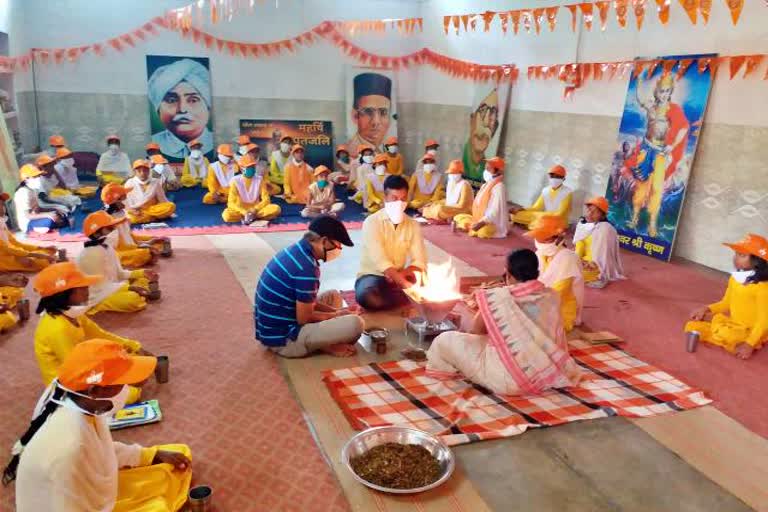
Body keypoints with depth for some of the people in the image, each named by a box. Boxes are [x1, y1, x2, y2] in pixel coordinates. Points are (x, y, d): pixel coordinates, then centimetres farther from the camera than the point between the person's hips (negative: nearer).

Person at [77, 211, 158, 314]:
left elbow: (119, 273, 13)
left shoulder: (108, 247, 7)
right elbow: (100, 286, -23)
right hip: (97, 298, -10)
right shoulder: (92, 254, -22)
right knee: (134, 299, -34)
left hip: (111, 288, 10)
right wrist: (129, 288, -25)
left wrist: (142, 273, 0)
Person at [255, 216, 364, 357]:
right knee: (355, 323, -21)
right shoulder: (306, 268, -24)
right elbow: (304, 318, -18)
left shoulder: (295, 250, 5)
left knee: (334, 296, 22)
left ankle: (324, 341, 7)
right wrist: (335, 316, -1)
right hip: (284, 340, -10)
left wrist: (335, 311, 8)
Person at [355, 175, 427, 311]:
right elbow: (381, 261, -26)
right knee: (366, 296, -38)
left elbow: (419, 262, -5)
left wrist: (402, 274, -26)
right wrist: (406, 286, -39)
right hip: (373, 275, -3)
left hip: (399, 277, 3)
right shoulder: (372, 222, -14)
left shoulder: (413, 225, 1)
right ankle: (410, 300, -16)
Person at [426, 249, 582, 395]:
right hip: (547, 375, 6)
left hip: (510, 380, -6)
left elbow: (474, 330, 1)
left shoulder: (497, 298, -14)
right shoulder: (551, 296, -1)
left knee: (445, 340, 3)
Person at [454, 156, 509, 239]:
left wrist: (482, 222, -30)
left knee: (482, 232, -38)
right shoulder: (485, 185, 13)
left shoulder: (499, 187, -16)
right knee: (459, 218, 7)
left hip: (493, 222, -9)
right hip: (479, 219, 9)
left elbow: (495, 210, -24)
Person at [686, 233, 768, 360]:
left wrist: (749, 344, -28)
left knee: (725, 335, -35)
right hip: (732, 323, 6)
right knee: (692, 327, -3)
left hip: (750, 331, -6)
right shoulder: (734, 278, 0)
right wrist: (706, 309, -5)